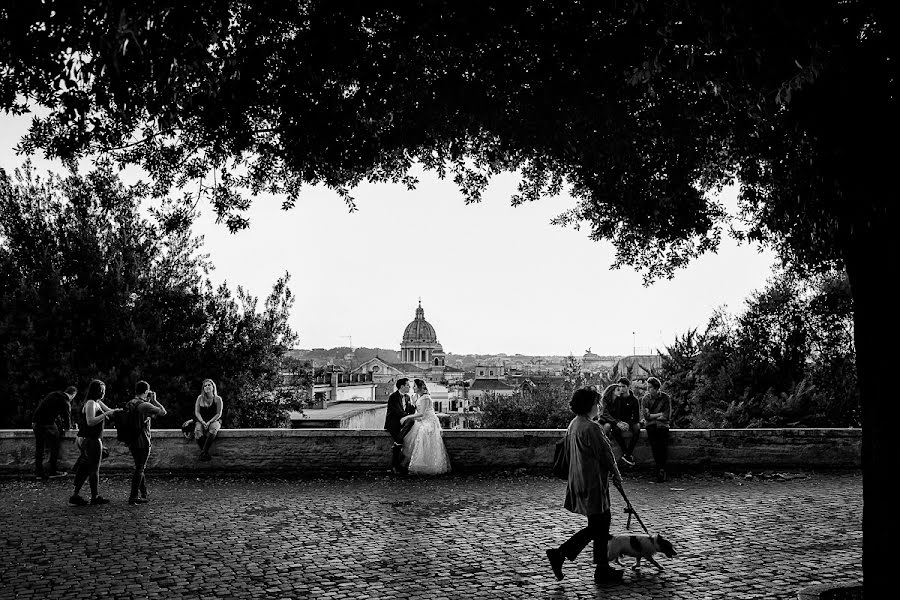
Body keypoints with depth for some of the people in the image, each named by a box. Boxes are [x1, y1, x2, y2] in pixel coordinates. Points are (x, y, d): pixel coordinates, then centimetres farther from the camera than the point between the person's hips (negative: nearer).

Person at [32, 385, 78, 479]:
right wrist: (67, 427, 23)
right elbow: (67, 417, 2)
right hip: (48, 423, -8)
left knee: (39, 448, 13)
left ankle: (38, 472, 17)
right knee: (55, 447, 6)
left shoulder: (52, 394, 17)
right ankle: (52, 471, 9)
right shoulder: (66, 403, -5)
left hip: (36, 422, 8)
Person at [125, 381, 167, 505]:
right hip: (143, 442, -8)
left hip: (131, 442, 8)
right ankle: (133, 497, 0)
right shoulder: (144, 405, -17)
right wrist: (154, 400, -3)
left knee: (139, 467, 18)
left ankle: (144, 494, 26)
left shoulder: (129, 404, 8)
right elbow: (163, 412, -13)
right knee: (139, 469, 0)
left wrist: (149, 401, 12)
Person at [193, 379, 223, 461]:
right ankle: (206, 454, -31)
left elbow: (219, 414, -3)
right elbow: (197, 412, 4)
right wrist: (203, 422, -13)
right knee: (197, 430, -33)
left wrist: (209, 422, -17)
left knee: (213, 429, -38)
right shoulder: (200, 398, 7)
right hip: (202, 421, 2)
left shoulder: (217, 399, 0)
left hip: (214, 421, -2)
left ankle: (203, 452, -35)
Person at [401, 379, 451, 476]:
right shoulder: (418, 396, 11)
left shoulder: (425, 398, -19)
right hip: (422, 422, 9)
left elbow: (421, 413, -25)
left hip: (429, 422, -9)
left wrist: (406, 417, -24)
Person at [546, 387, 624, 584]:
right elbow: (605, 454, -14)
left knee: (598, 526, 16)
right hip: (593, 483, -10)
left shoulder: (573, 425, 10)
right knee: (599, 526, 2)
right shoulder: (591, 428, -20)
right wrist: (616, 475, 2)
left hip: (579, 480, 10)